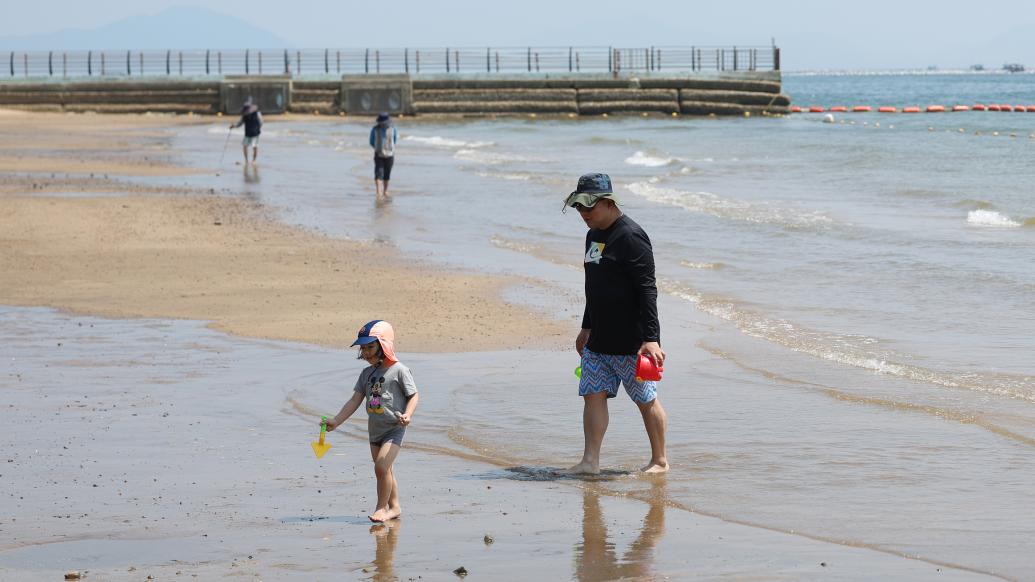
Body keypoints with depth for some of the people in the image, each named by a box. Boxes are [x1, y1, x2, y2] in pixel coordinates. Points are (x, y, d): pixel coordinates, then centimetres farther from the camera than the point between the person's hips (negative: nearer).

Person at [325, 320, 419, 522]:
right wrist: (336, 421, -1)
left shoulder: (399, 370, -11)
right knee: (385, 470, 12)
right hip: (375, 429, 7)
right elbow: (355, 400, 6)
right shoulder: (367, 373, 7)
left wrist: (407, 415, -25)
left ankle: (382, 507, -6)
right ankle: (394, 506, 23)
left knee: (381, 467, -17)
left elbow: (414, 396, -7)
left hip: (394, 428, -7)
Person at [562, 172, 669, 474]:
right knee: (593, 394, 1)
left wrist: (651, 338, -24)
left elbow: (647, 291, -19)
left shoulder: (630, 237, -16)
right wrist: (587, 327, 27)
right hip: (598, 341, 9)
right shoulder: (594, 235, 13)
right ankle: (590, 461, -1)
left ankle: (660, 460, 14)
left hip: (631, 341, -9)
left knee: (646, 400, 3)